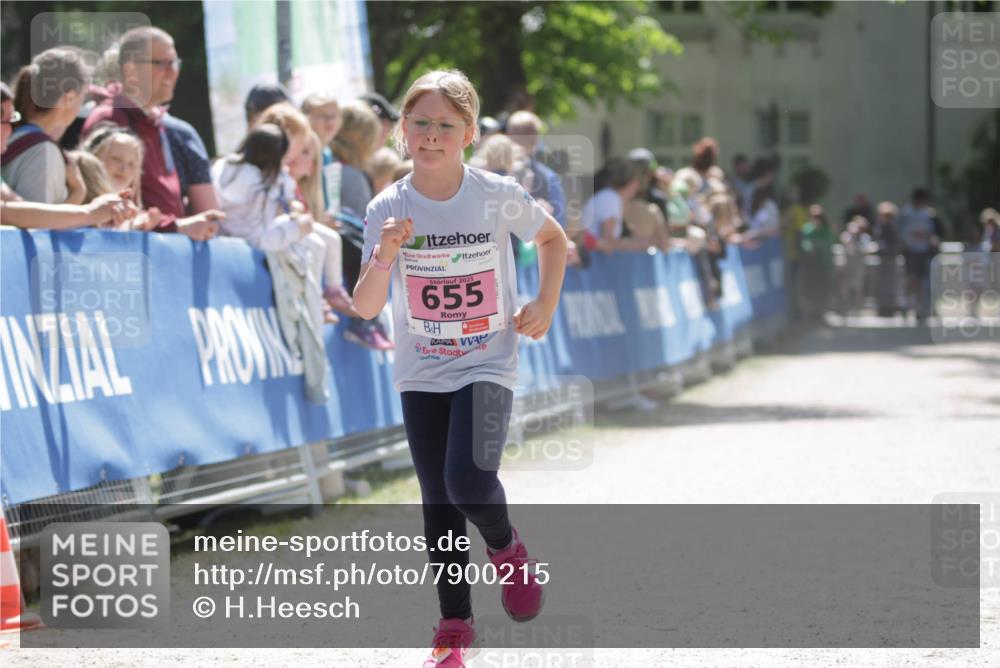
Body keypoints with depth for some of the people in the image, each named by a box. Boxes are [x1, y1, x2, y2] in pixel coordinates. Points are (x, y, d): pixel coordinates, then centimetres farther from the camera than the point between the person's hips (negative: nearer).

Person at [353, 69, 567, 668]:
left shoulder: (498, 196, -10)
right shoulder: (389, 209, -8)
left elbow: (554, 238, 11)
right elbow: (366, 308, -11)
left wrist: (546, 306, 0)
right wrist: (383, 258, -28)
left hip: (487, 366, -2)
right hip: (421, 375, 2)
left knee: (468, 481, -22)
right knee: (438, 502, 6)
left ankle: (506, 547, 11)